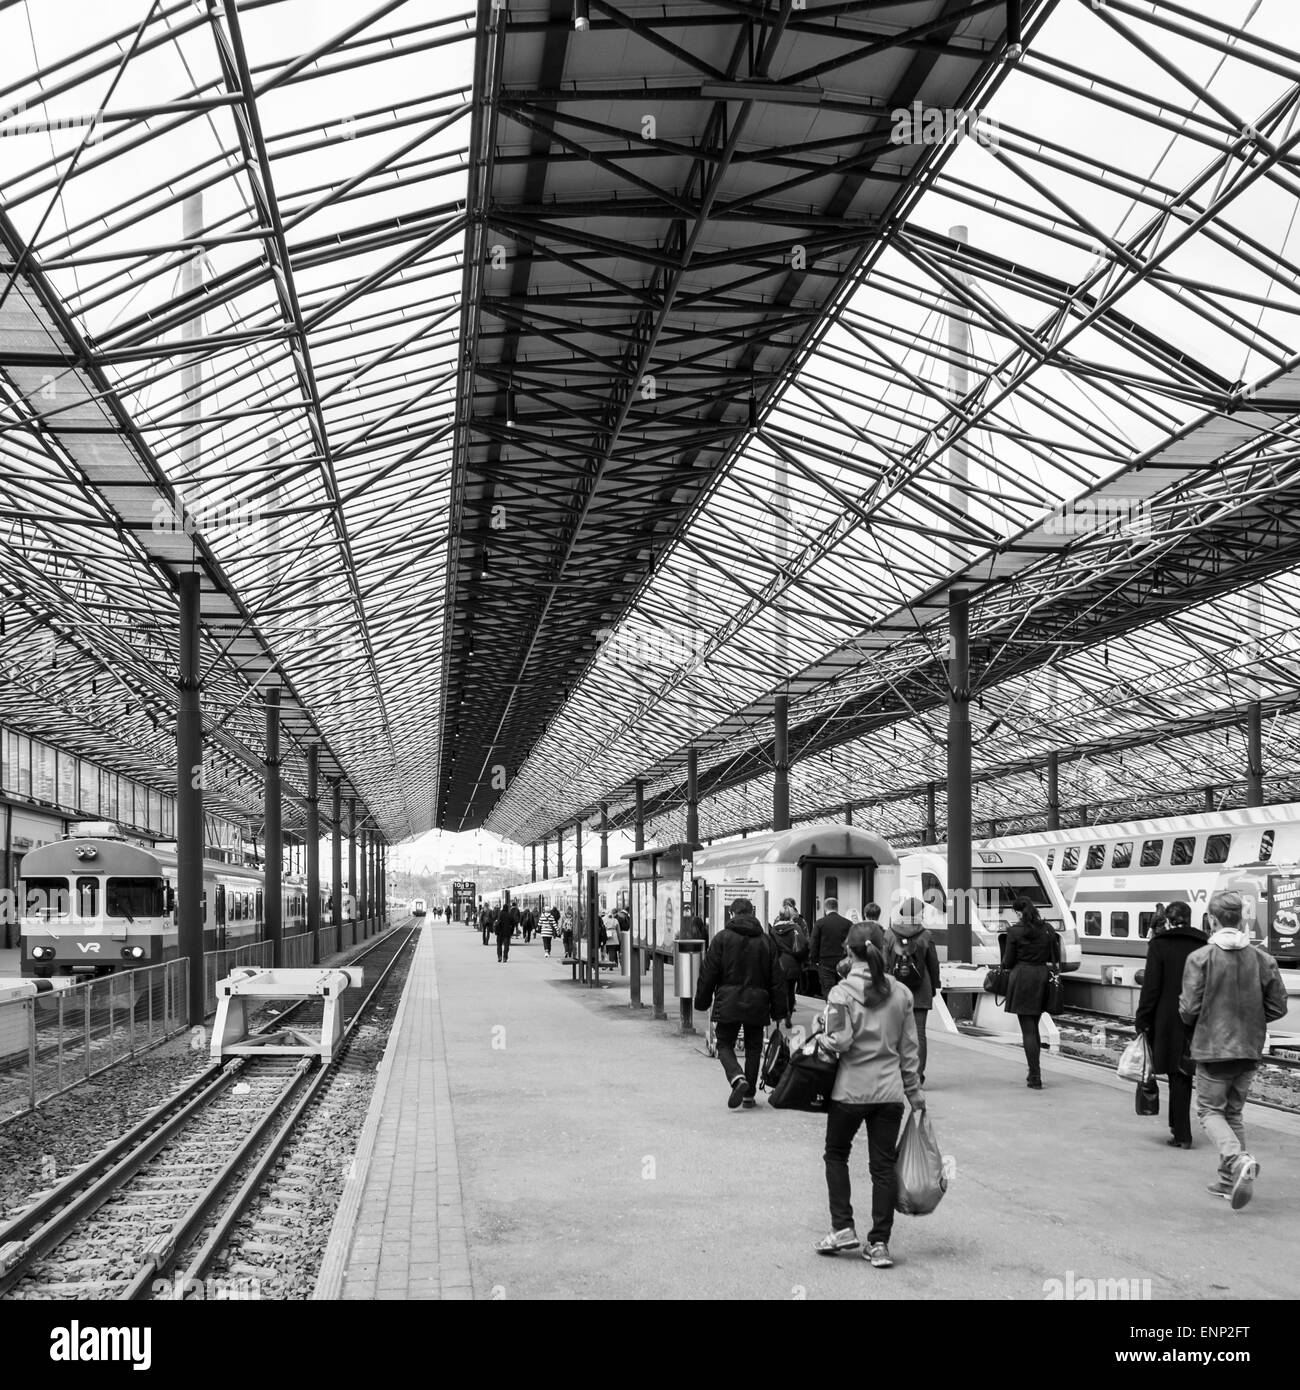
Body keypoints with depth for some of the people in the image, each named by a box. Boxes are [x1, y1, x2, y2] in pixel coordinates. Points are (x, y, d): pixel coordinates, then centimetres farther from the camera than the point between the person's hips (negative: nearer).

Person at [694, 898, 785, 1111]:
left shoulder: (722, 938, -3)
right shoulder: (765, 940, 5)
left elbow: (708, 973, -3)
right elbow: (776, 978, 5)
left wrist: (702, 1001, 6)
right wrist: (778, 1010, 10)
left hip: (728, 1002, -2)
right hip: (757, 1003, 2)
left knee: (724, 1044, 8)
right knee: (753, 1047, 14)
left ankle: (737, 1078, -18)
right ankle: (749, 1095, 14)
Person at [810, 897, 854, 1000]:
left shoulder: (819, 923, -5)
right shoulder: (848, 923, 0)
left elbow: (814, 945, -3)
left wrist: (815, 960, 9)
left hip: (826, 963, -2)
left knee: (828, 993, 0)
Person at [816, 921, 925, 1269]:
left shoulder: (842, 992, -12)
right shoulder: (900, 993, 1)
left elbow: (840, 1042, -17)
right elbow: (909, 1047, 7)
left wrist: (822, 1038, 5)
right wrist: (915, 1090, 15)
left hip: (850, 1090, -3)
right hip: (889, 1091, 3)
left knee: (836, 1155, 18)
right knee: (884, 1165, 8)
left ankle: (843, 1228, 12)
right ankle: (879, 1243, 10)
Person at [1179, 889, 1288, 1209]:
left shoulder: (1200, 958, -13)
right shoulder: (1262, 958, -2)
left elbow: (1190, 1009, -14)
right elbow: (1277, 1007, 2)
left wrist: (1187, 1014, 9)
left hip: (1213, 1048, -4)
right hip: (1250, 1050, 4)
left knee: (1210, 1110, 8)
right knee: (1234, 1112, 18)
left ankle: (1238, 1158, -18)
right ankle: (1229, 1180, 18)